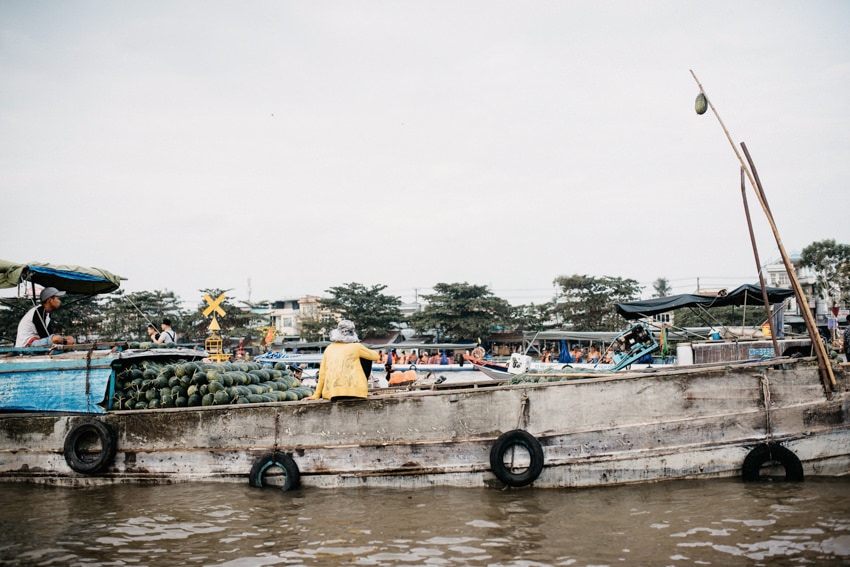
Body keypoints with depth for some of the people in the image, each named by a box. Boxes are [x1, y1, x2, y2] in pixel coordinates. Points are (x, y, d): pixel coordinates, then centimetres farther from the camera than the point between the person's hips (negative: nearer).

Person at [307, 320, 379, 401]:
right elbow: (375, 356, 19)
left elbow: (322, 373, 13)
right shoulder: (356, 347, 4)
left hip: (332, 393, 4)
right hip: (355, 391, -4)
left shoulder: (329, 348, 14)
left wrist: (316, 395, 19)